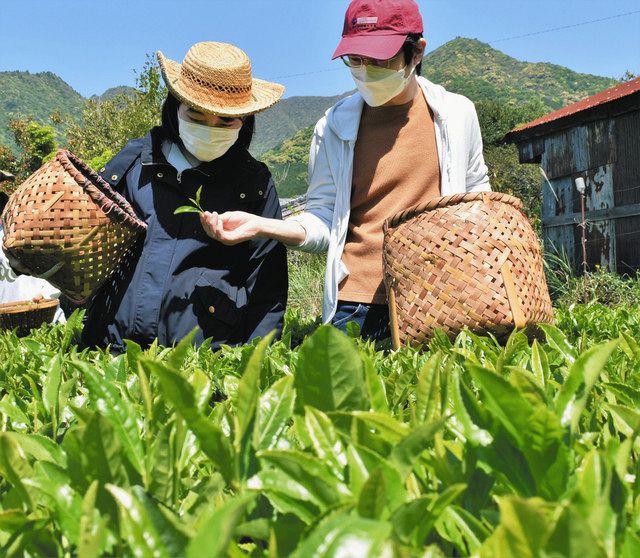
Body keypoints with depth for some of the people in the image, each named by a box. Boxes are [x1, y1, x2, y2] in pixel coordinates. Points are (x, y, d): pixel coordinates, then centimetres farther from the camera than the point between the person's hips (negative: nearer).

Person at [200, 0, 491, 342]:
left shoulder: (457, 113, 5)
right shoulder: (333, 127, 2)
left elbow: (477, 196, 19)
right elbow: (323, 222, 3)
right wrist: (259, 226, -13)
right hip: (357, 305, -1)